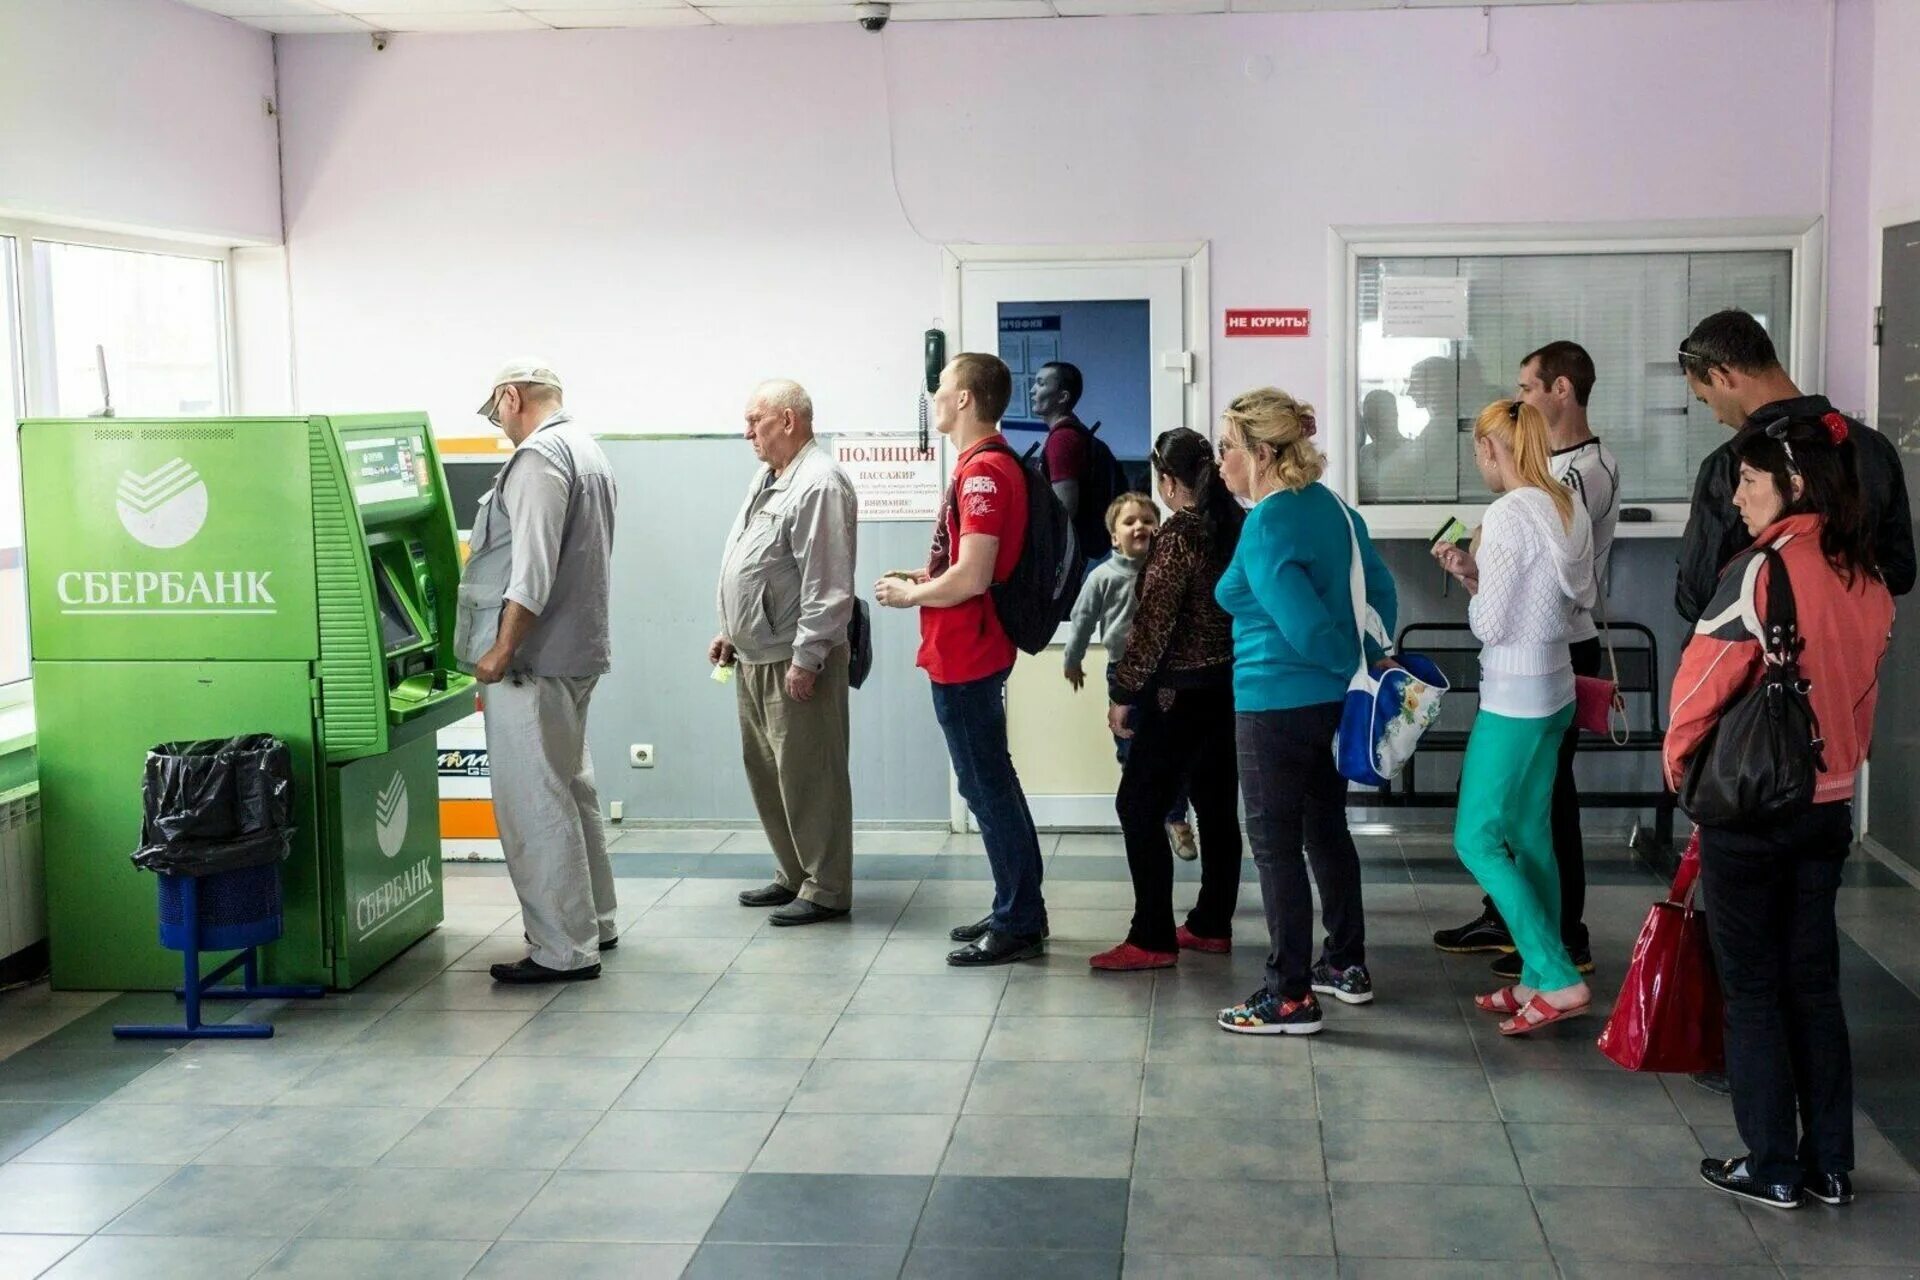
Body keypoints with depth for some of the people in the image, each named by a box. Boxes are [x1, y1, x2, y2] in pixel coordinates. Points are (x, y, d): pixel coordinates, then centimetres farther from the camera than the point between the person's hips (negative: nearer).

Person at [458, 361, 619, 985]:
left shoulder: (539, 455, -14)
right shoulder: (588, 451, 18)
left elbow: (533, 567, -23)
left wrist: (503, 649, -21)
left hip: (533, 657, -11)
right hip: (576, 651, 11)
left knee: (534, 803, -7)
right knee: (570, 789, 19)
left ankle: (564, 950, -4)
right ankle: (593, 923, 29)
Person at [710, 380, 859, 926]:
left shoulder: (820, 485, -16)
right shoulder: (768, 478, 16)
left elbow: (827, 585, -21)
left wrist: (806, 657, -22)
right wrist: (730, 632, 22)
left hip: (794, 661, -10)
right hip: (755, 656, 10)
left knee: (808, 777, -3)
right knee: (765, 771, 16)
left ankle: (826, 889, 6)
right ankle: (792, 876, 27)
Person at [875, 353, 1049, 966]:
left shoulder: (983, 471, -19)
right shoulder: (988, 465, 13)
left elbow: (971, 578, -25)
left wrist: (911, 595, -10)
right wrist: (923, 580, 10)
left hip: (965, 657, -11)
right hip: (967, 654, 11)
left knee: (987, 788, -3)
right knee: (991, 785, 16)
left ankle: (1018, 925, 6)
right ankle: (1016, 911, 26)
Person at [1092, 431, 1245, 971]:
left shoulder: (1178, 537, -17)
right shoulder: (1242, 525, 5)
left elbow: (1152, 624, -18)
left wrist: (1124, 692, -12)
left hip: (1182, 691, -8)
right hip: (1232, 685, 8)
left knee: (1139, 806, -3)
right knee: (1217, 806, 14)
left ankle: (1152, 939, -4)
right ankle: (1212, 926, 22)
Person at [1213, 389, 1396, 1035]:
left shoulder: (1266, 527, -19)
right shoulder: (1332, 506, 6)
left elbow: (1303, 626, -23)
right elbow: (1381, 588, 11)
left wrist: (1358, 665, -9)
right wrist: (1372, 659, 10)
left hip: (1277, 709, -9)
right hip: (1338, 701, 9)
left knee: (1275, 844, 0)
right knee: (1327, 828, 20)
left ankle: (1291, 997, 6)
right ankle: (1348, 966, 31)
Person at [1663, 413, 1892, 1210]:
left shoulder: (1764, 569, -18)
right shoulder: (1867, 578, 3)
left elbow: (1704, 681, -15)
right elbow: (1860, 689, 11)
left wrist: (1679, 764, 1)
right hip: (1829, 806, 6)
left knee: (1753, 987, 5)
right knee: (1814, 982, 14)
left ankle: (1772, 1167, 12)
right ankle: (1830, 1166, 20)